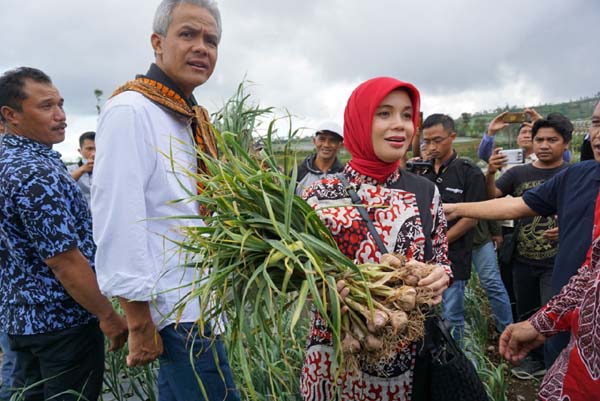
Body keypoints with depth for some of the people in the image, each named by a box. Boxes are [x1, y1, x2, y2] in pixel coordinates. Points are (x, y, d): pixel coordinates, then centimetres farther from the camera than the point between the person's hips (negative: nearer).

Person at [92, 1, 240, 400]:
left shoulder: (193, 119, 12)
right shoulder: (131, 111, -16)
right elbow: (118, 225, -21)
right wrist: (140, 324, -19)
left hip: (203, 306, 9)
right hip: (179, 315, -9)